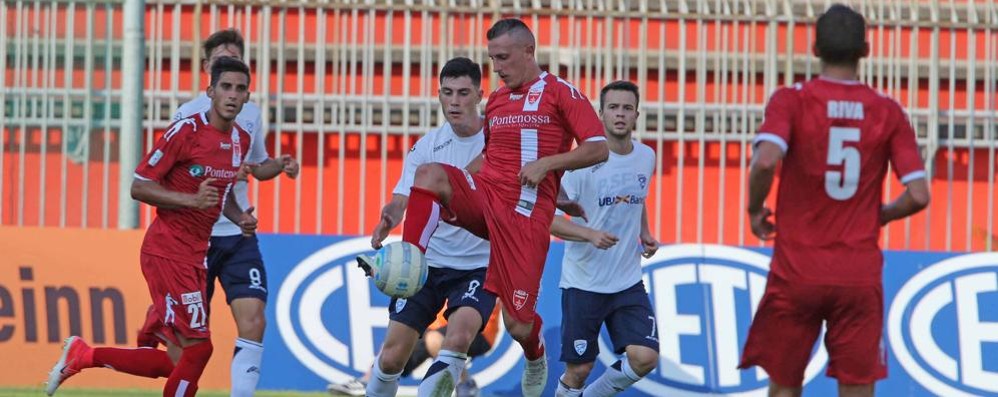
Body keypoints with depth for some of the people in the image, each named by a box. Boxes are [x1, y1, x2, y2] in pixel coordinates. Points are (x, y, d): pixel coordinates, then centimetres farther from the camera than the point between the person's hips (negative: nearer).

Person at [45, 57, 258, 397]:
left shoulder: (241, 139, 9)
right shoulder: (186, 130, -14)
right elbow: (139, 187, -13)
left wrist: (240, 218, 6)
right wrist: (192, 200, -25)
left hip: (196, 254, 8)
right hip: (167, 251, -8)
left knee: (173, 364, 6)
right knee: (198, 346, -14)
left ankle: (81, 356, 21)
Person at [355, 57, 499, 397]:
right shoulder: (428, 146, -2)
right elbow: (401, 200, -10)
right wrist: (387, 221, -34)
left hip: (478, 265, -2)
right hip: (426, 260, 2)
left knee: (458, 338, -29)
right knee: (392, 355, -2)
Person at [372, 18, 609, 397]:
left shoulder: (560, 93, -1)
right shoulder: (495, 101, 17)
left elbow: (599, 149, -6)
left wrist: (546, 163, -16)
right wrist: (464, 175, 11)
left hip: (527, 212, -5)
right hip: (484, 194, 5)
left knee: (517, 324, -4)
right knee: (430, 174, -29)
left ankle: (535, 356, 33)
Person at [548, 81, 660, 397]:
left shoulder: (646, 158, 3)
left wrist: (645, 235, 7)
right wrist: (591, 234, -29)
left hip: (628, 282, 4)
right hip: (582, 283, -4)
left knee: (645, 358, -11)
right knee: (579, 369, 0)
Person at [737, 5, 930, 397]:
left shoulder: (791, 100, -5)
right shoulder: (888, 112, 1)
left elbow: (765, 161, -22)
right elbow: (918, 196, -5)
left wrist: (755, 209, -2)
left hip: (797, 273, -1)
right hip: (860, 274, 1)